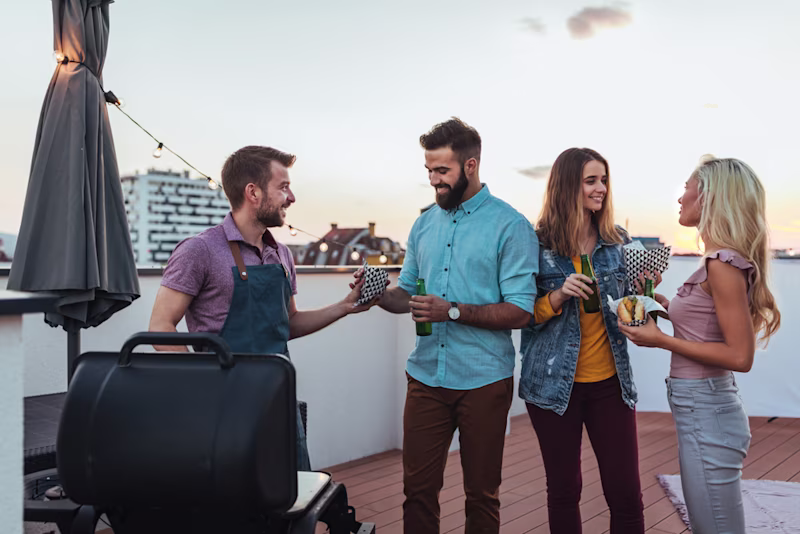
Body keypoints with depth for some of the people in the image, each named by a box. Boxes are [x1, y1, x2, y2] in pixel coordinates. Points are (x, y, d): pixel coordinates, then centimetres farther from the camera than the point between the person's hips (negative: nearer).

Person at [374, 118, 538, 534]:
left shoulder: (510, 226, -8)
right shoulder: (425, 224, 9)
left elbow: (519, 312, -13)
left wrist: (454, 311, -23)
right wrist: (380, 296, -8)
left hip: (483, 381, -4)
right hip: (426, 375, 4)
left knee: (481, 492, 12)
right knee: (418, 487, 8)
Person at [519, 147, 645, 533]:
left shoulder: (619, 242, 4)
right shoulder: (537, 244, -5)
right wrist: (559, 295, -20)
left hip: (611, 381, 2)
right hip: (555, 383, -2)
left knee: (626, 493, 2)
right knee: (563, 489, 10)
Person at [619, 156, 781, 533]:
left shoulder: (723, 264, -18)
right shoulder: (722, 260, 10)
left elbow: (740, 356, -21)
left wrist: (660, 340, -16)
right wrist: (665, 303, 13)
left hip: (705, 413, -10)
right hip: (703, 407, 10)